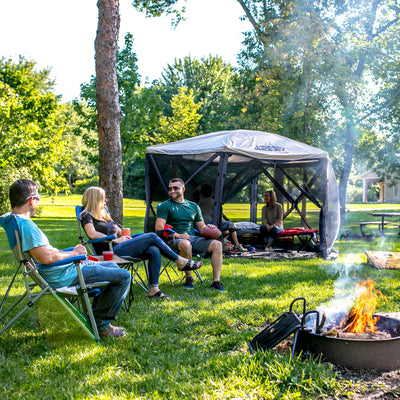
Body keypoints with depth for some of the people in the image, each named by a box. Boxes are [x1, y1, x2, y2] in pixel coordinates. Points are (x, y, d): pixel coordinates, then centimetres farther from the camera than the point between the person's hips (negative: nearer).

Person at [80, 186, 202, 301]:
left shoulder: (104, 213, 26)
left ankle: (154, 289, -19)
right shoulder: (87, 215, 0)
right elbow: (92, 234, -18)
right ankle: (181, 261, -4)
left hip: (118, 248, 8)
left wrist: (124, 236, 5)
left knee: (154, 251, -18)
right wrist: (115, 240, -14)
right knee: (152, 237, -15)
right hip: (111, 251, -8)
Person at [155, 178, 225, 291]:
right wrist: (177, 235, -18)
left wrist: (208, 228, -1)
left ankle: (216, 281, -24)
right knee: (185, 244, -41)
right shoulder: (165, 206, 6)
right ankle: (188, 278, -20)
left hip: (193, 238, 5)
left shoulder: (193, 206, 21)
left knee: (217, 244, -19)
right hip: (174, 240, -5)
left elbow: (201, 226, 24)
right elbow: (159, 228, -5)